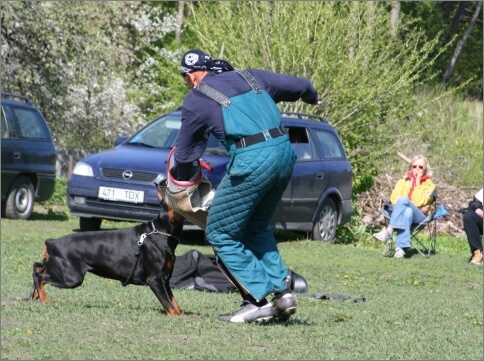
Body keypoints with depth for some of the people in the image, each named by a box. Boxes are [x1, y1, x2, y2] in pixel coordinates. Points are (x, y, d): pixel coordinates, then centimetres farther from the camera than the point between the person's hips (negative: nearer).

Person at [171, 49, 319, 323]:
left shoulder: (196, 100, 8)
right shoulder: (251, 77, 20)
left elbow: (186, 153, 18)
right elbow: (300, 86, 28)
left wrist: (179, 184, 37)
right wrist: (313, 97, 52)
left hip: (251, 161, -6)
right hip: (284, 153, 7)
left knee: (220, 234, 7)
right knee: (257, 228, 25)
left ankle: (259, 302, -1)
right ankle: (282, 290, 14)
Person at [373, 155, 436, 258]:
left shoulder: (429, 185, 10)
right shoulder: (403, 181, 18)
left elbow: (419, 202, -6)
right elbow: (394, 199, 3)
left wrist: (417, 183, -4)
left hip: (419, 217, -2)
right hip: (403, 214, 2)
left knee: (403, 200, -32)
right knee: (407, 212, -38)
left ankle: (388, 231, -48)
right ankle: (401, 247, -56)